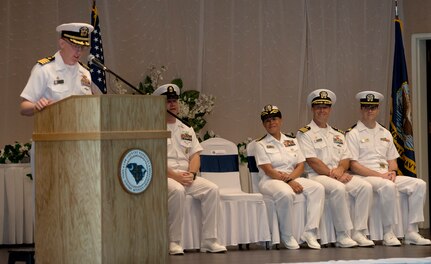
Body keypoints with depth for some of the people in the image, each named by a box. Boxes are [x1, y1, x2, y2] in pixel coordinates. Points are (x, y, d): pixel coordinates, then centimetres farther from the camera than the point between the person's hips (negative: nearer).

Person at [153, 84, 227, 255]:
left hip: (187, 176, 6)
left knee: (212, 189, -18)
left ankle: (209, 241, -17)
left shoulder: (186, 130, 21)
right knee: (177, 190, -37)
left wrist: (191, 173, -7)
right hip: (163, 177, -6)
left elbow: (195, 155, 14)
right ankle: (173, 242, -29)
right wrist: (176, 176, -17)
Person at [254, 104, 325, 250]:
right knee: (286, 194, -39)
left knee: (318, 188, -23)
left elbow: (301, 166, 9)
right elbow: (268, 170, -9)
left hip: (293, 178, 5)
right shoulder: (261, 144, 3)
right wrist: (289, 183, -19)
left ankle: (309, 233, -26)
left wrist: (289, 177, -12)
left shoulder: (292, 141, 18)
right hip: (271, 181, -5)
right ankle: (287, 236, -23)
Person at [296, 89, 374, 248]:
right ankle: (343, 236, -30)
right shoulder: (305, 133, 3)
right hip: (316, 176, -6)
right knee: (338, 188, -36)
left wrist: (340, 170, -10)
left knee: (365, 187, -20)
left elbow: (346, 158, 14)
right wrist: (332, 174, -17)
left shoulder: (337, 134, 23)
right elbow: (312, 161, -8)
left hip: (340, 176, 6)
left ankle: (359, 233, -21)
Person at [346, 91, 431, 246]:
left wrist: (392, 172, -3)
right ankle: (388, 234, -29)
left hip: (387, 177, 6)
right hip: (366, 178, -6)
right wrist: (379, 175, -15)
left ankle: (411, 232, -18)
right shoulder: (353, 134, 1)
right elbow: (353, 165, -7)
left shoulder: (385, 134, 21)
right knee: (388, 187, -38)